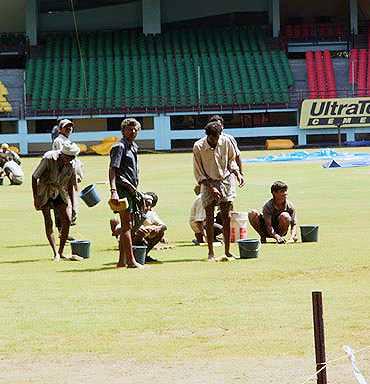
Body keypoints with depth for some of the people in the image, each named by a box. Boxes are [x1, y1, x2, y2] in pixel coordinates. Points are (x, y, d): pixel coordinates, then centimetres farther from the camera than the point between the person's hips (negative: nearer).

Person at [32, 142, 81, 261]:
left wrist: (72, 206, 3)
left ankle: (61, 252, 4)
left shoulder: (71, 166, -11)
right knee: (48, 222, -10)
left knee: (67, 220, -7)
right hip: (44, 193, -4)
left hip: (60, 193, 4)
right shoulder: (48, 159, -23)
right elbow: (34, 177, -15)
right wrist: (35, 198, -18)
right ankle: (55, 253, -8)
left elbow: (70, 186, 3)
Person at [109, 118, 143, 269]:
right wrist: (113, 191, -29)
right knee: (127, 225, -12)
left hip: (131, 190, 10)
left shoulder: (133, 147, 19)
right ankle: (131, 261, -14)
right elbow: (112, 169, -19)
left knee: (127, 226, 12)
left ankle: (122, 260, 17)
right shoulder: (120, 147, -9)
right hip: (123, 189, -10)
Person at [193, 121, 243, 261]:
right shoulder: (198, 147, -14)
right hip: (208, 182, -2)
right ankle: (211, 252, 3)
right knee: (209, 218, -3)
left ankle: (227, 252, 2)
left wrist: (237, 173, -6)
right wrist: (211, 188, -16)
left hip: (225, 180, 2)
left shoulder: (226, 141, -7)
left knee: (227, 217, -2)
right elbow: (198, 172, -9)